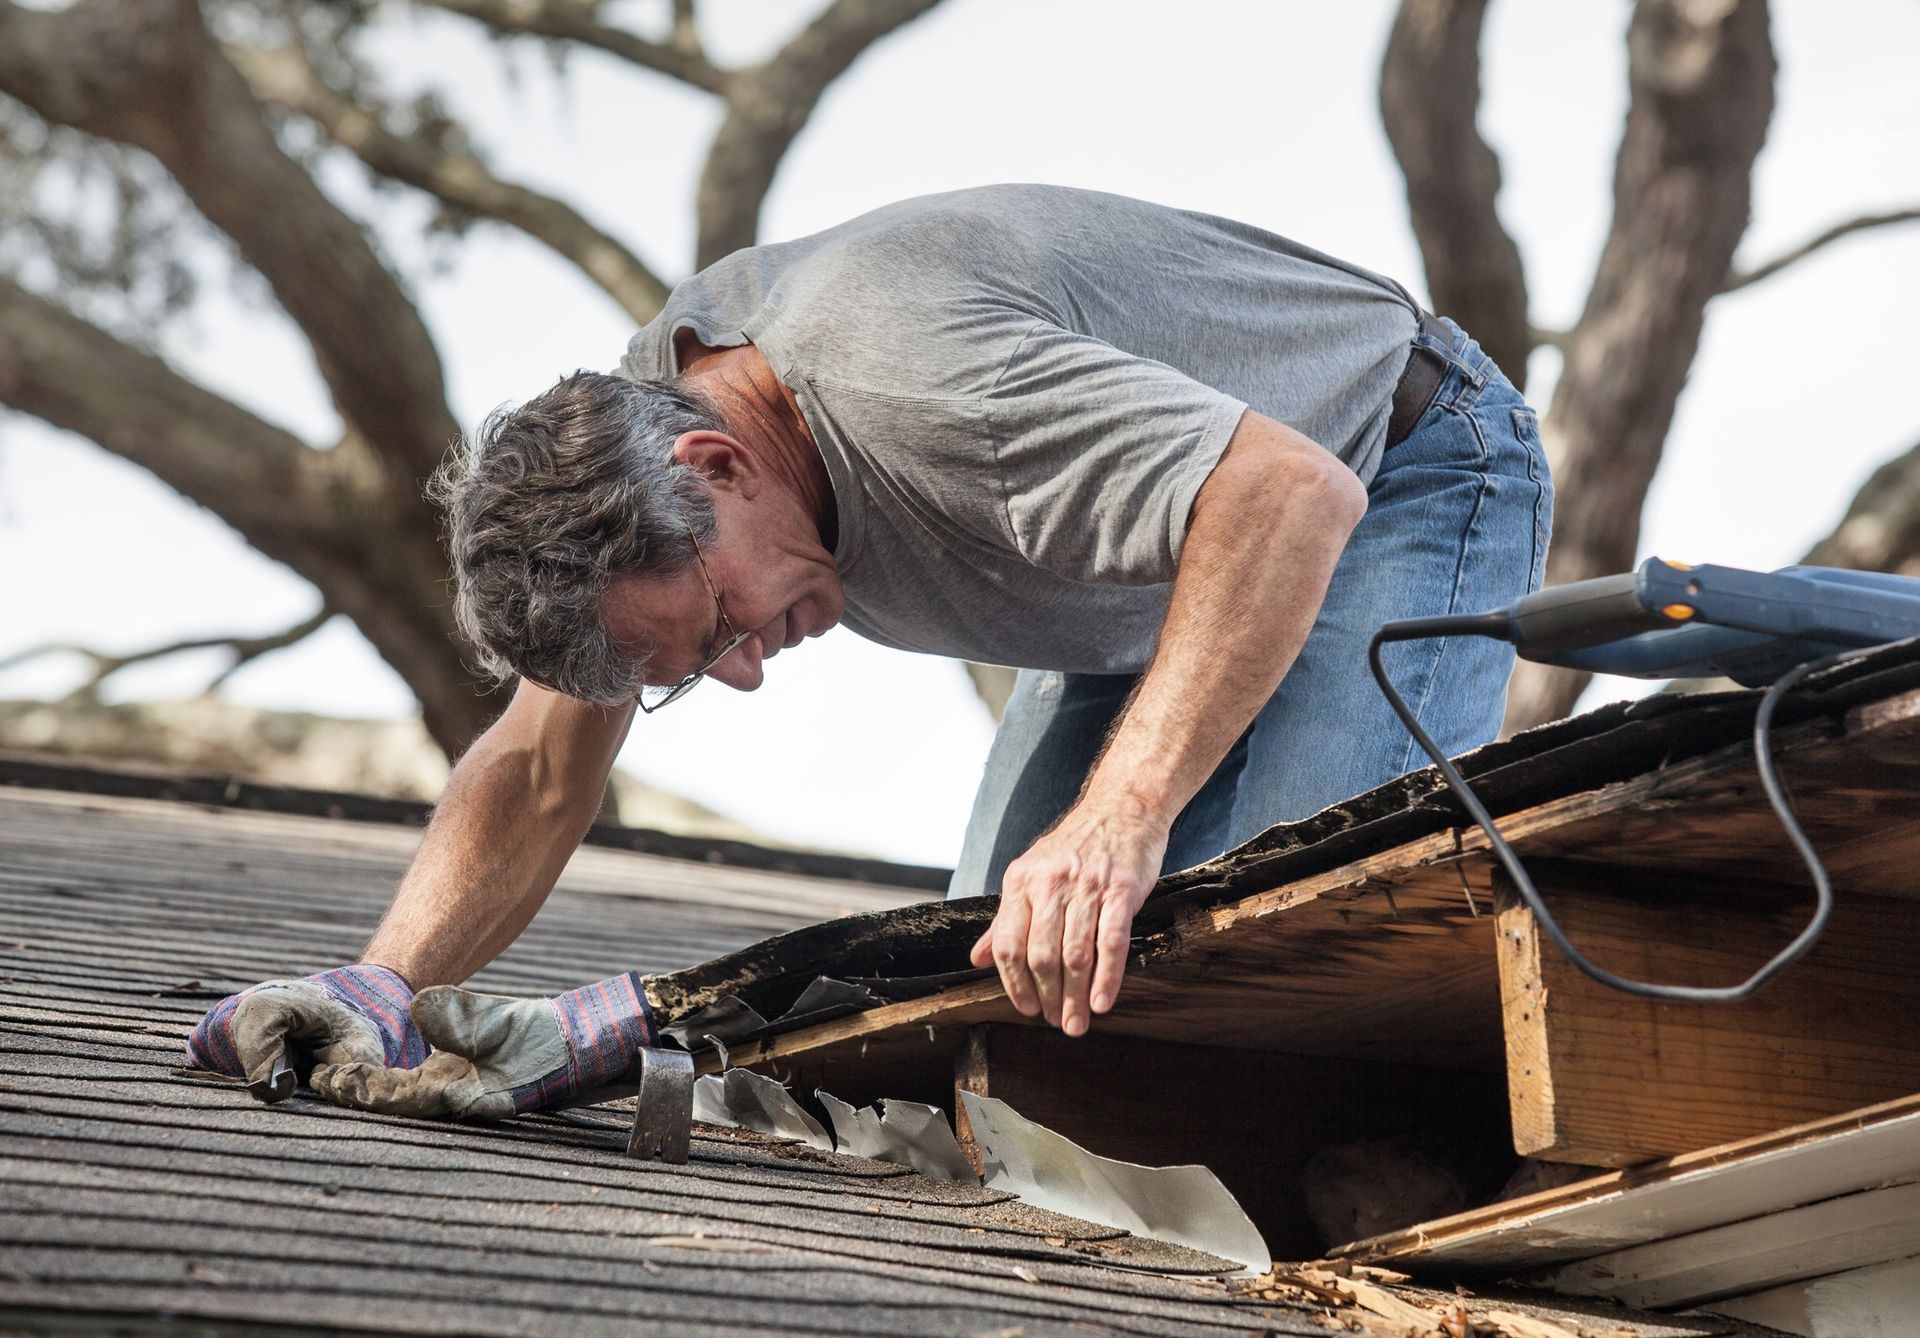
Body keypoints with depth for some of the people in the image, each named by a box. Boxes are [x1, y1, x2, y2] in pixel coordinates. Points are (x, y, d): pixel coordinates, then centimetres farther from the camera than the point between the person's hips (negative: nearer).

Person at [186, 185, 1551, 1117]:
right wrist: (386, 986, -21)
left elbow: (1296, 495, -49)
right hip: (1190, 545, 8)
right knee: (1001, 969, -5)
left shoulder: (902, 383, -40)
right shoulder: (634, 424, -13)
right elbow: (541, 771, -5)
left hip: (1404, 471, -8)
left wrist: (1121, 819, -57)